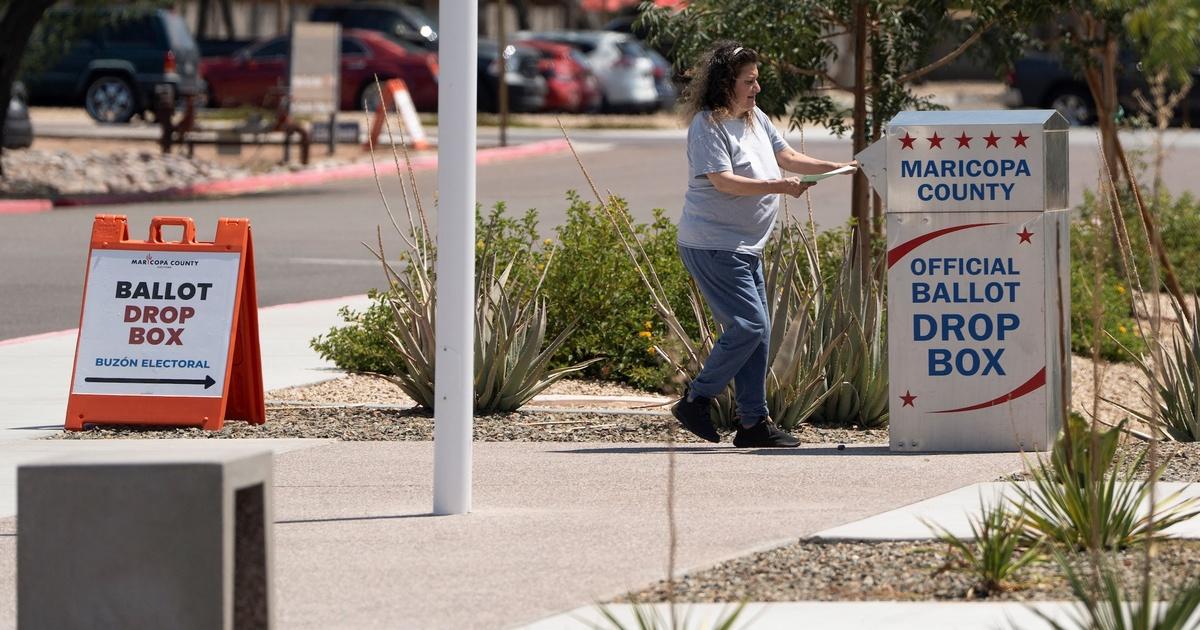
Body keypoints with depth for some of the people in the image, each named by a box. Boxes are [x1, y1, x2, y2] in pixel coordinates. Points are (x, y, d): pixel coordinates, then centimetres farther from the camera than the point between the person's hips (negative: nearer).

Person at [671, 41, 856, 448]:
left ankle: (754, 423, 10)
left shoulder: (756, 120, 12)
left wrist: (833, 168, 6)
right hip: (712, 245, -10)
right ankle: (696, 401, -3)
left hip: (746, 247, 10)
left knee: (757, 333, 7)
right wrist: (779, 186, -29)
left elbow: (787, 157, 19)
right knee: (748, 326, -15)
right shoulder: (708, 126, -15)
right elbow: (723, 181, -24)